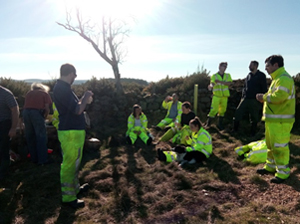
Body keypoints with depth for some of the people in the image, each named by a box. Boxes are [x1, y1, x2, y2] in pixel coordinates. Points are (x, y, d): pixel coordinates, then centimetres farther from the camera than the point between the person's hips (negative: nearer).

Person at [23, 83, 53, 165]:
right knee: (41, 137, -1)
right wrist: (44, 117, 15)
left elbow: (26, 105, 22)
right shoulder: (45, 94, 12)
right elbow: (47, 108, 1)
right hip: (37, 113, -5)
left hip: (25, 112, 5)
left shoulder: (29, 93, 26)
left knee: (30, 137, 12)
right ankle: (43, 159, -1)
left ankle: (34, 158, 19)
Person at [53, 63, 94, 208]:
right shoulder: (62, 89, -19)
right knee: (70, 164, -1)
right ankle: (68, 197, 10)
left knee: (74, 163, 21)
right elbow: (77, 110, -21)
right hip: (71, 132, -10)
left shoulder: (62, 87, 13)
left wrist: (84, 99, 12)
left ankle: (75, 188, 36)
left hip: (73, 131, 10)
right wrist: (86, 97, -7)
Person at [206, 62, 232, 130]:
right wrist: (211, 86, -40)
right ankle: (208, 124, 1)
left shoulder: (228, 75, 9)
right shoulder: (214, 76, 1)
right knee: (214, 110, -12)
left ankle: (220, 124, 23)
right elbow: (212, 83, -15)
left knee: (222, 110, 8)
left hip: (224, 96, 4)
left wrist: (220, 81, -21)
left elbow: (228, 83, -7)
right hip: (216, 95, -3)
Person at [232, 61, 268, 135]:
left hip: (255, 100, -5)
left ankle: (253, 134, 17)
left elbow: (264, 89, -5)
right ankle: (235, 130, 10)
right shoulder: (248, 75, 14)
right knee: (237, 113, -2)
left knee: (254, 118, 4)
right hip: (245, 99, 5)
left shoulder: (261, 75, -2)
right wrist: (243, 96, 11)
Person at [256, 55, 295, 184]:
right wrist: (264, 97, 4)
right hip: (272, 119, 11)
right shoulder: (277, 78, 18)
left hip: (281, 121, -11)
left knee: (279, 146, -5)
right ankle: (271, 166, 31)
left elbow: (279, 96, -28)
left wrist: (264, 97, -13)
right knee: (271, 144, 18)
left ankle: (283, 172, 5)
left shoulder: (284, 79, -16)